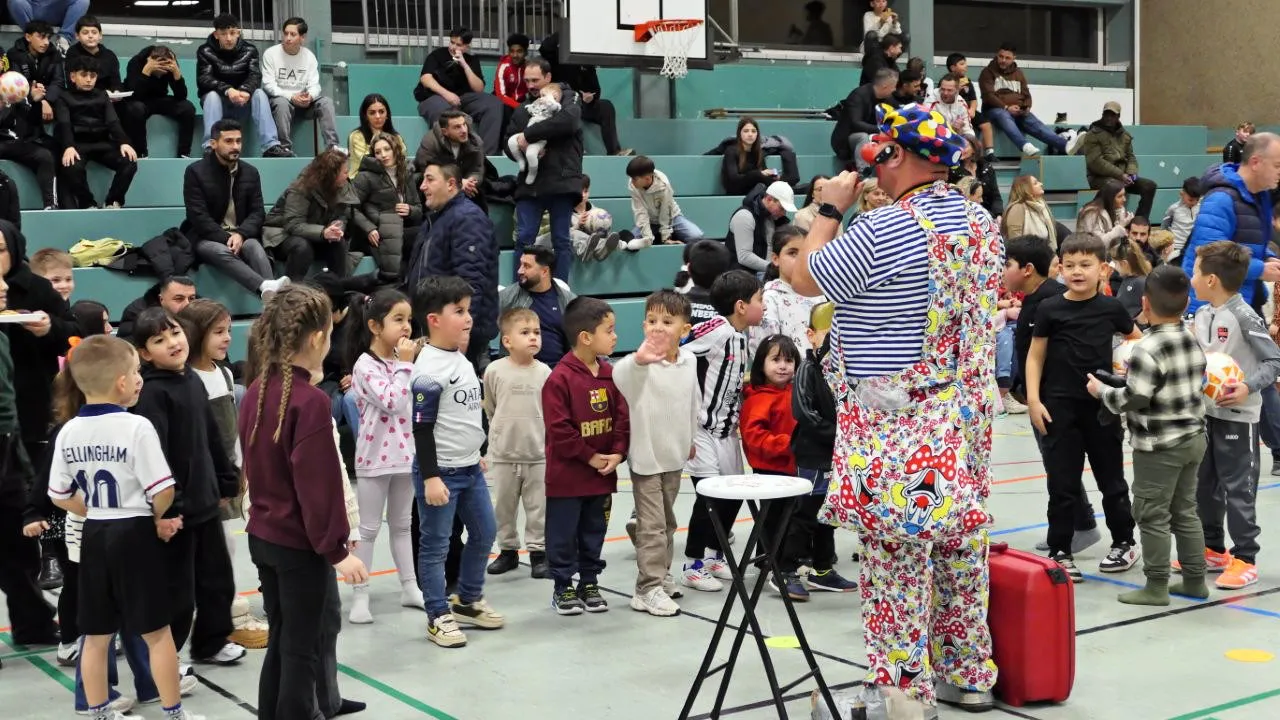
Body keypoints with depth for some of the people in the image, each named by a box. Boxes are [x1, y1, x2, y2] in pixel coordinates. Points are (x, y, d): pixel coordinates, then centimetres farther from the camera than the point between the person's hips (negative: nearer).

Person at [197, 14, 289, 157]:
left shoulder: (249, 49, 2)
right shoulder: (205, 51, -5)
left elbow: (255, 75, -13)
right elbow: (203, 79, -18)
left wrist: (246, 90, -37)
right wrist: (227, 90, -38)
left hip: (243, 101, 1)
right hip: (218, 99, -1)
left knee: (259, 94, -27)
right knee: (212, 95, -33)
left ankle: (271, 146, -37)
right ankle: (210, 147, -44)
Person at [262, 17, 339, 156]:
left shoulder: (309, 56, 5)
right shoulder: (271, 53, -5)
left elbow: (314, 85, -2)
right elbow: (268, 85, -12)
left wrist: (309, 96, -27)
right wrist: (291, 97, -26)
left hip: (303, 101, 3)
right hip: (278, 99, -3)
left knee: (326, 101, -22)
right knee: (282, 103, -37)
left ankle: (332, 147, -28)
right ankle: (286, 149, -33)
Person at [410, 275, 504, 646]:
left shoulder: (462, 360, 9)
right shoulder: (429, 368, -18)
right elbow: (422, 427, -19)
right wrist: (430, 477, -20)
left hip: (470, 467, 9)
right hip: (440, 471, -9)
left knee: (484, 533, 17)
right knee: (435, 545, 2)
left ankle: (468, 600, 33)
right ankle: (439, 616, 11)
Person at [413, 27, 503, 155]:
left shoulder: (472, 60, 14)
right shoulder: (437, 54, 5)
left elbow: (479, 89, 1)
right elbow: (425, 78, -11)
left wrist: (464, 65, -8)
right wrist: (446, 93, -26)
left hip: (463, 98, 4)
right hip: (434, 97, -4)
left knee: (494, 103, -20)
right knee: (442, 108, -41)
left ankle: (486, 154, -26)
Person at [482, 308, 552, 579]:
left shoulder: (544, 372, -4)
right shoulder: (495, 370, -6)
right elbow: (489, 408, 8)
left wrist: (548, 441, 6)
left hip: (538, 453, 0)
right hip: (503, 454, 0)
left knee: (538, 506, 5)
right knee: (503, 505, 11)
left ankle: (538, 551, 16)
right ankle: (508, 550, 25)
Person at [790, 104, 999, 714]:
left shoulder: (884, 229, -19)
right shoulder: (979, 220, 7)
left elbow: (805, 280, -9)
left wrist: (830, 210, 2)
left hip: (895, 425, -8)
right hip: (965, 413, 8)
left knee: (896, 553, 0)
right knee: (961, 540, 14)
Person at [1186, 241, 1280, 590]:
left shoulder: (1244, 316, -17)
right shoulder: (1201, 314, 6)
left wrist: (1248, 387, -26)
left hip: (1238, 416, -8)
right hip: (1205, 413, 8)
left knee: (1238, 489, -1)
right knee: (1204, 485, 15)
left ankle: (1245, 559, 8)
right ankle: (1213, 550, 29)